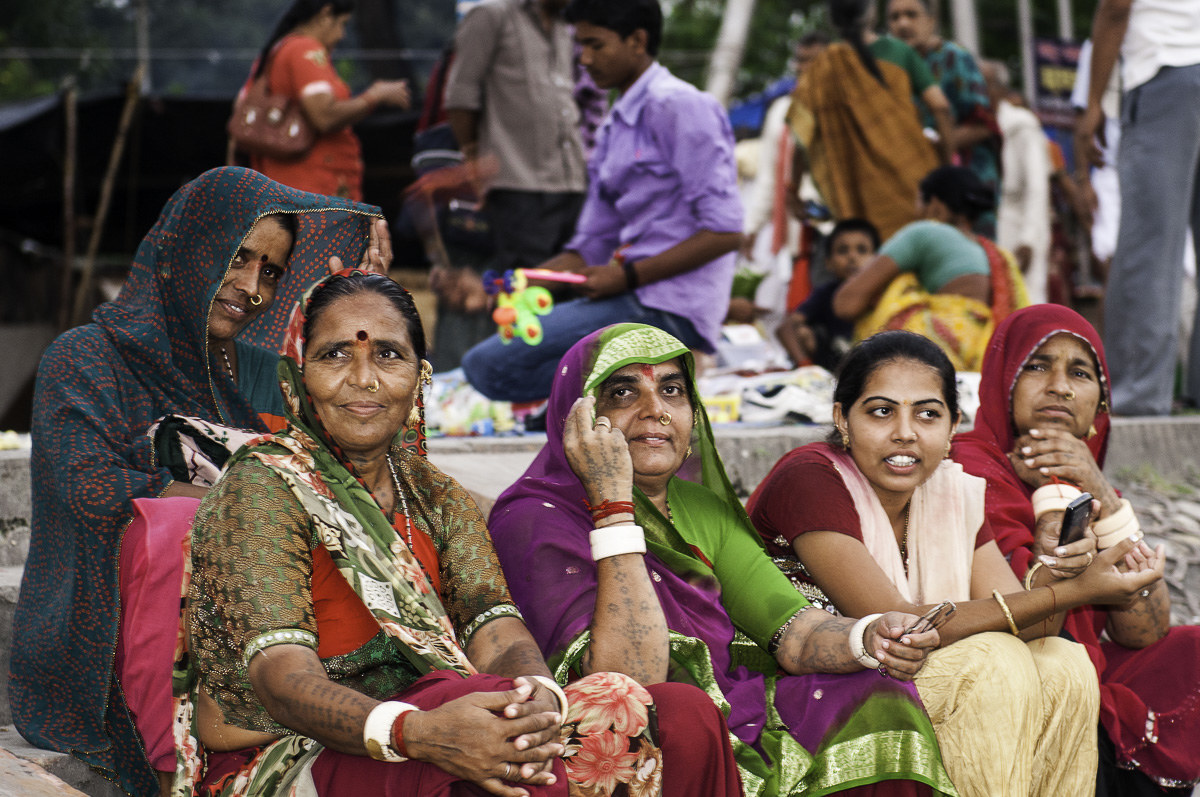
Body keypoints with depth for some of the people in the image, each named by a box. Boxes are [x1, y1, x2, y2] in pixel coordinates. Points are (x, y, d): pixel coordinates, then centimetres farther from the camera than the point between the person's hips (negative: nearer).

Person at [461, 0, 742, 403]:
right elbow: (590, 249, 18)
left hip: (669, 306, -10)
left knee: (490, 364, -19)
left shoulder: (679, 106, -8)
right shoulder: (614, 128, 20)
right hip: (634, 296, 10)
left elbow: (725, 232, -15)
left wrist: (628, 276, -16)